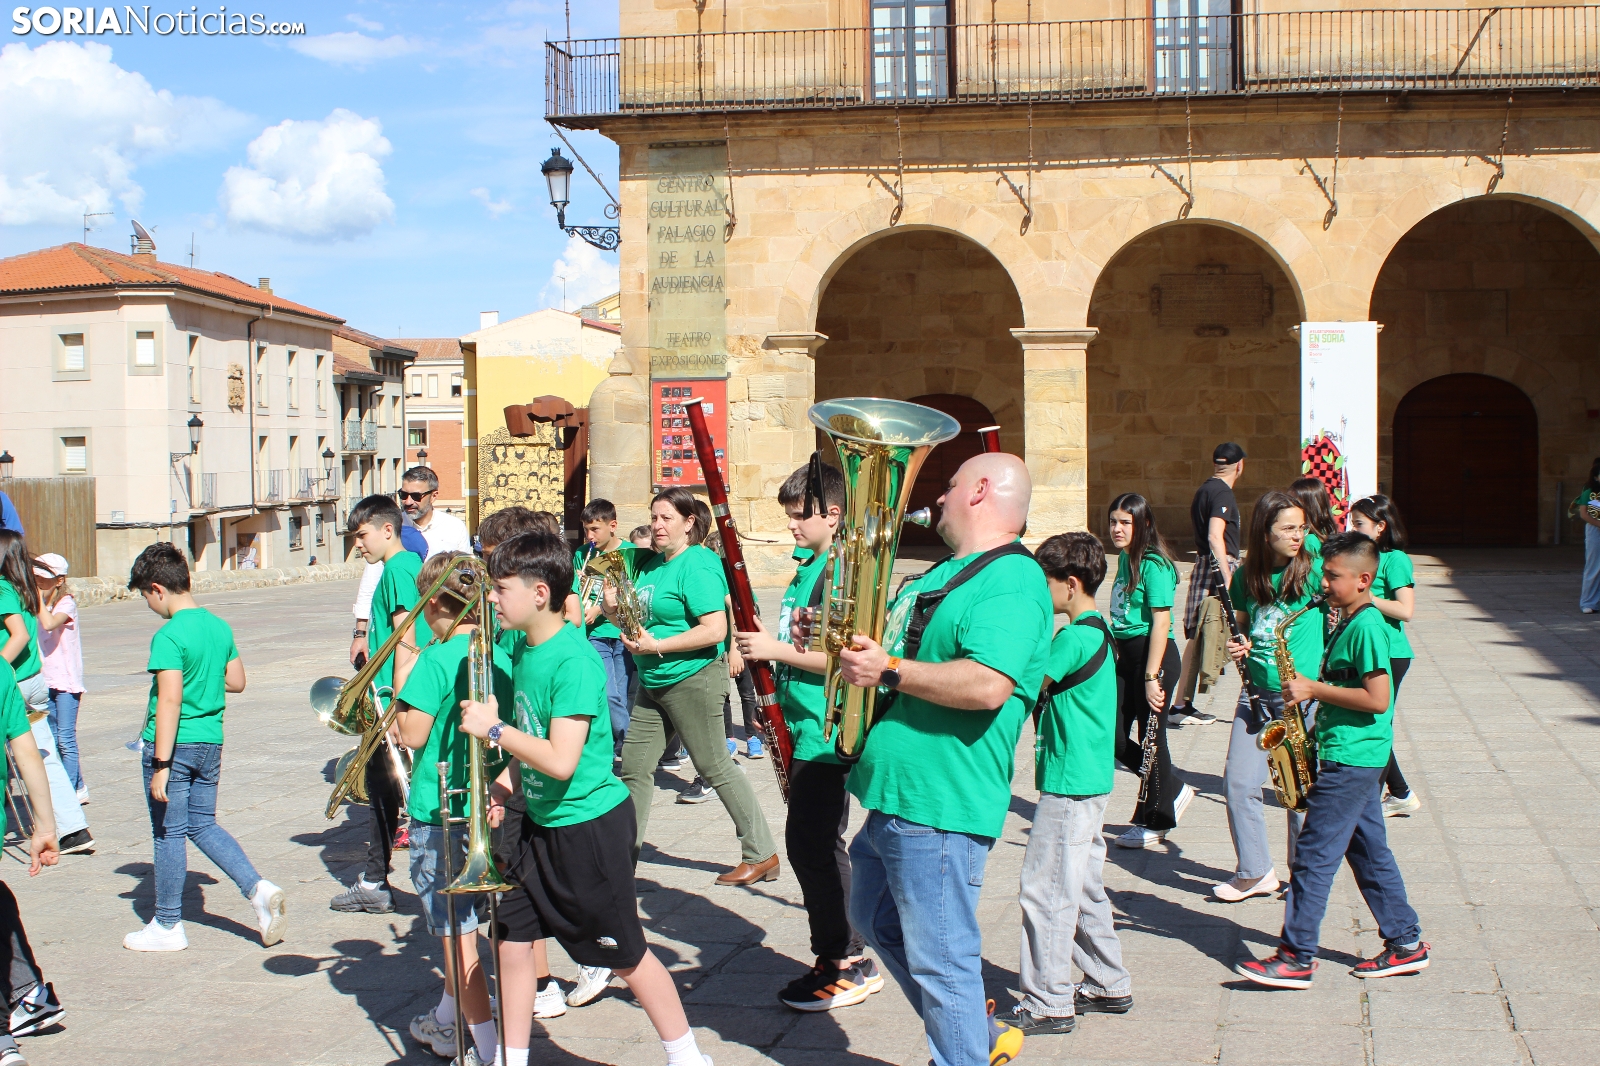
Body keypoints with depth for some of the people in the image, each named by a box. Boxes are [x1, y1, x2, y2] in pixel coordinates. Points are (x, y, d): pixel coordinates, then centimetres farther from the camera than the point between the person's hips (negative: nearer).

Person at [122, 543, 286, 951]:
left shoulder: (169, 636, -18)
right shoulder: (219, 626, 5)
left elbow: (170, 701, -23)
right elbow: (236, 682, 14)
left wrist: (161, 765, -21)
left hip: (175, 745, -7)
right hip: (210, 741, 7)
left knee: (169, 833, 6)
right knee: (204, 826, 19)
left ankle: (167, 926, 18)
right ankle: (258, 889, 3)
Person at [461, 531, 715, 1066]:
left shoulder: (574, 661, -23)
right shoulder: (524, 649, 3)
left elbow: (561, 761, -29)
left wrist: (494, 728, -21)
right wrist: (508, 779, 4)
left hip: (589, 825, -8)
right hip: (540, 821, 8)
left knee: (626, 955, 4)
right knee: (511, 938, 11)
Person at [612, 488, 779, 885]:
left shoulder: (697, 566, -15)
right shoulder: (649, 563, 11)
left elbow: (715, 630, -24)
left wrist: (656, 646, -23)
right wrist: (615, 609, -1)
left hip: (693, 678, -9)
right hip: (652, 684, 9)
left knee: (715, 767, -1)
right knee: (634, 765, 10)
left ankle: (762, 854, 10)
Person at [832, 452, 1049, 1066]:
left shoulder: (1012, 581, -17)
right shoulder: (948, 572, 16)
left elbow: (987, 686, -31)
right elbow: (911, 652, 28)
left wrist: (887, 669, -24)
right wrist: (849, 644, 9)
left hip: (940, 807, -11)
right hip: (893, 795, 11)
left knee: (940, 958, -3)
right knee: (875, 919, 25)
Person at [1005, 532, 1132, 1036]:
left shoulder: (1076, 637, -18)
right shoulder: (1098, 632, 12)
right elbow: (1046, 683, 15)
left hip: (1069, 782, -10)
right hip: (1088, 780, 10)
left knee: (1046, 891, -5)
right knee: (1084, 887, 18)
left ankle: (1049, 1004, 0)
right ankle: (1110, 986, 27)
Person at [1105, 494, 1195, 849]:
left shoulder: (1153, 564, -16)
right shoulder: (1125, 558, 10)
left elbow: (1161, 622, -19)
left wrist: (1151, 677, -21)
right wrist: (1117, 655, 16)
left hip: (1152, 656, -9)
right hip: (1125, 656, 9)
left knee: (1150, 737, 3)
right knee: (1113, 736, 8)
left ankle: (1155, 822, 18)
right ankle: (1174, 791, 27)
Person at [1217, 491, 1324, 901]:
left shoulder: (1314, 569, -6)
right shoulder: (1247, 575, 7)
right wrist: (1237, 646, 1)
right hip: (1256, 691, 4)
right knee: (1238, 782, 1)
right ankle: (1254, 872, 16)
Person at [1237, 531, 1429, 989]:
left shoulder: (1367, 627, -17)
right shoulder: (1351, 622, 12)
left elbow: (1377, 698, -23)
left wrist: (1315, 689, -18)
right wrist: (1313, 690, 7)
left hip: (1350, 758, -10)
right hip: (1357, 757, 10)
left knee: (1314, 854, -6)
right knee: (1369, 852, 15)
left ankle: (1296, 957, -2)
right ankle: (1406, 943, 23)